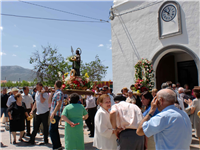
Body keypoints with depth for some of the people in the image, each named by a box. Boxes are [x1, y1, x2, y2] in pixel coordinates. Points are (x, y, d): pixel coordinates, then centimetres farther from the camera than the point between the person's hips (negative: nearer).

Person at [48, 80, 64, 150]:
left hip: (56, 114, -10)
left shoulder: (59, 93, -14)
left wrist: (53, 114, -24)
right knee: (54, 130, 15)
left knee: (52, 130, -7)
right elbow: (49, 102, 21)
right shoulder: (55, 93, 14)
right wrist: (51, 93, 14)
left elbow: (58, 104, -21)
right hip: (53, 114, 10)